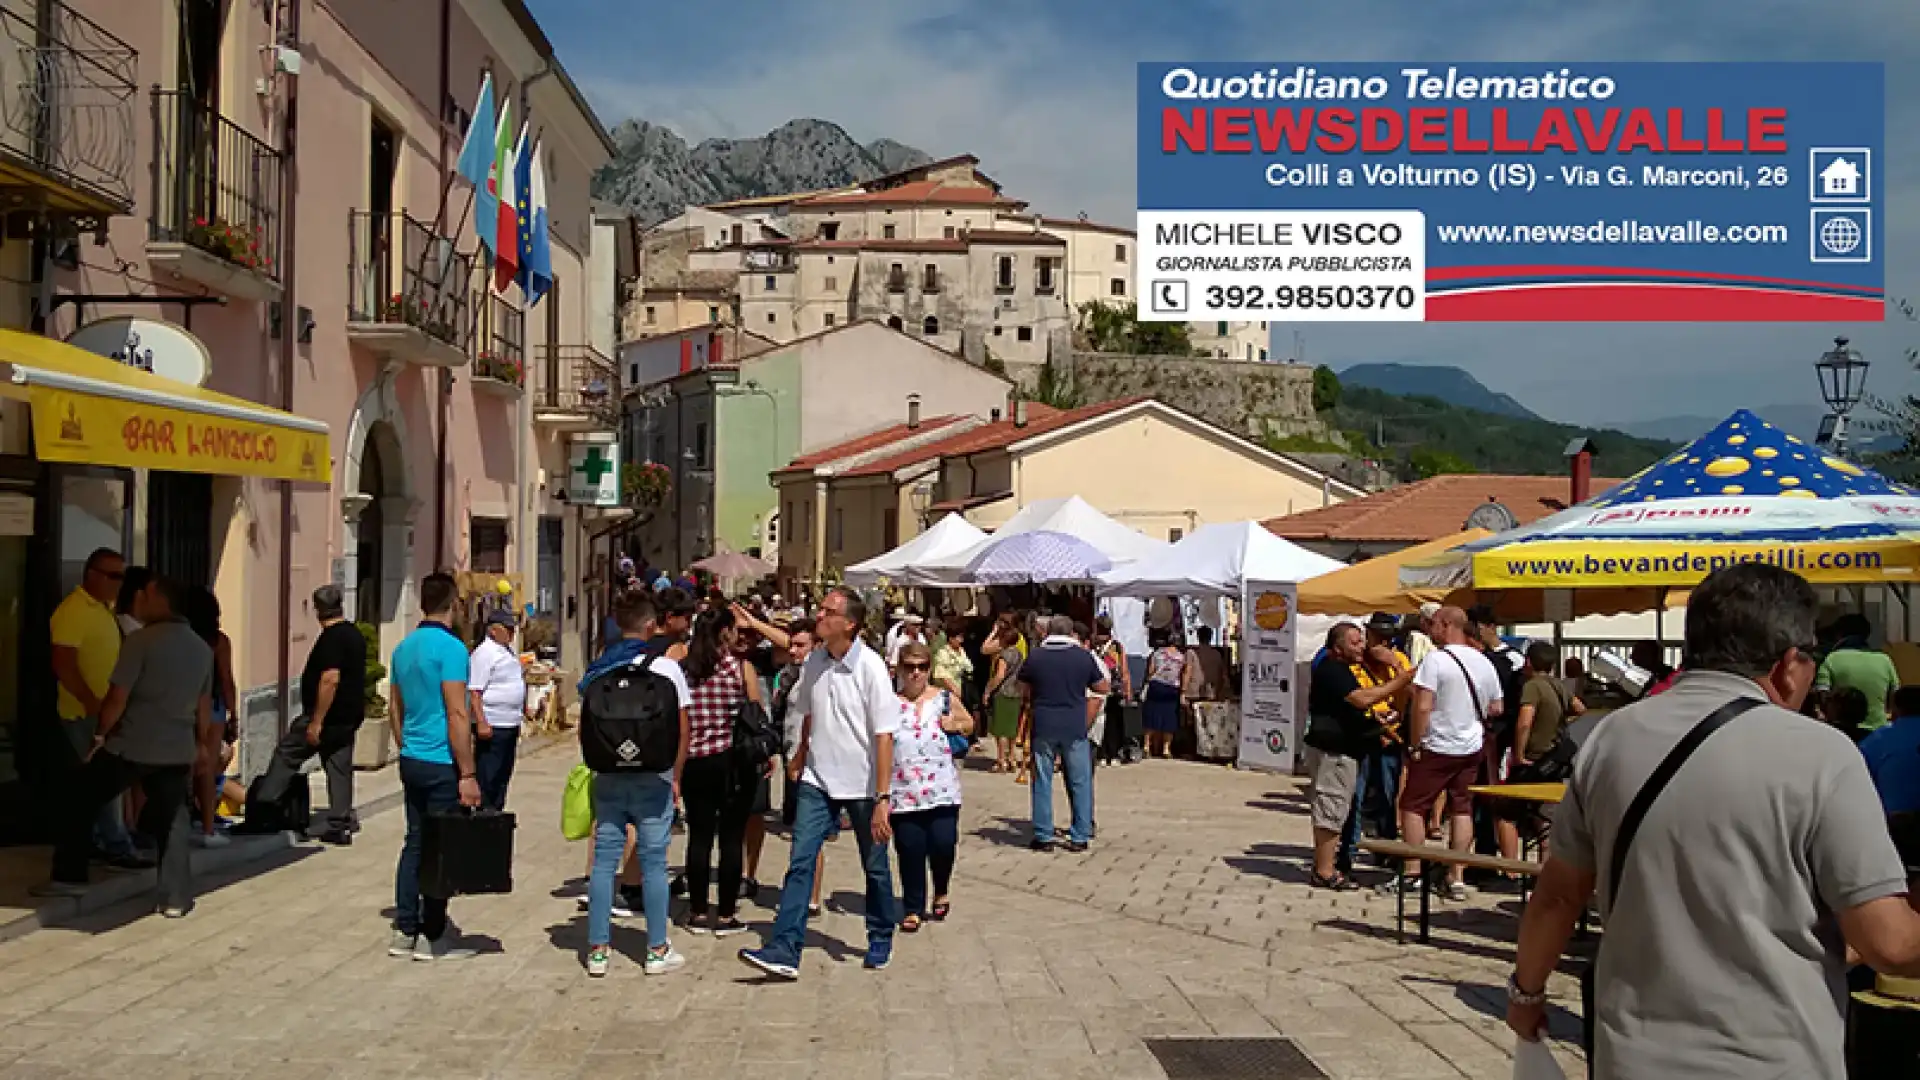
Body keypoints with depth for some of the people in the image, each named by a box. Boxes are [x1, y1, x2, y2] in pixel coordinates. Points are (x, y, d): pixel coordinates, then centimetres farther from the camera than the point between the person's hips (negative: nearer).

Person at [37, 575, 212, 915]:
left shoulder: (142, 640, -12)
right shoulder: (203, 649, 9)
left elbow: (117, 698, -14)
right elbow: (204, 707, 15)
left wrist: (100, 735, -1)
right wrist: (199, 745, 25)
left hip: (130, 746, -5)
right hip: (177, 751, 5)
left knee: (81, 802, 13)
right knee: (172, 821, 9)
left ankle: (69, 877, 16)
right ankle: (175, 898, 6)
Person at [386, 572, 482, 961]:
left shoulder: (404, 648, 10)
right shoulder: (450, 647, -16)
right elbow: (457, 715, -19)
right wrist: (468, 775, -17)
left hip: (412, 762, 8)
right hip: (442, 765, -8)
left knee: (415, 843, 14)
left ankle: (404, 931, 17)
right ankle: (432, 937, 6)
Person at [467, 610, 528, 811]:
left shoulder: (509, 651, 15)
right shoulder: (484, 653, -15)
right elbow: (474, 691, -21)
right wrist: (481, 723, -26)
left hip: (511, 725, 10)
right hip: (492, 726, -10)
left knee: (503, 775, 16)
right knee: (487, 779, -5)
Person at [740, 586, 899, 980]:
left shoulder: (870, 667, -17)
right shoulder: (815, 661, -1)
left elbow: (884, 737, -18)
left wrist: (883, 799, -21)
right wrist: (801, 755, 18)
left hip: (863, 785, -4)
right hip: (818, 781, 4)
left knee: (875, 867, 12)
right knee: (800, 862, -7)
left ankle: (880, 940, 32)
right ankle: (784, 951, -9)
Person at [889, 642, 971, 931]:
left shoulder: (945, 698, 7)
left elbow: (970, 724, 21)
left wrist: (956, 725, -2)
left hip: (942, 790, 0)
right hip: (904, 793, 0)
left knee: (943, 845, -4)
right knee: (910, 851, 0)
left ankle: (941, 893, 26)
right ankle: (913, 909, 17)